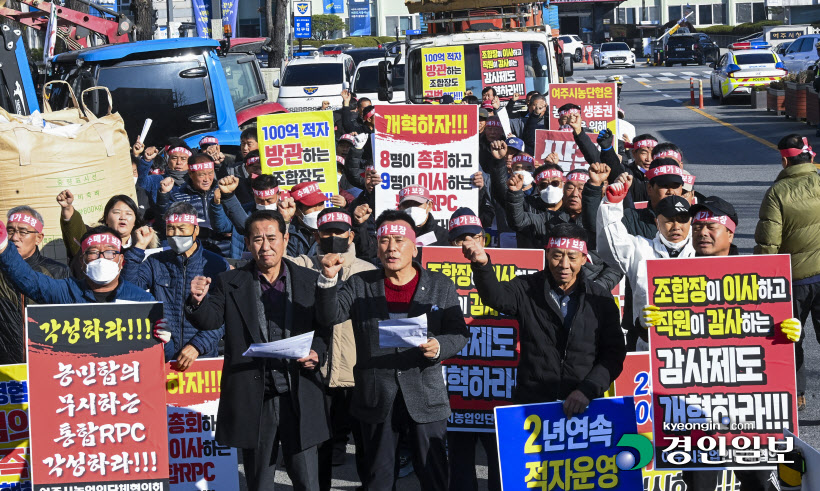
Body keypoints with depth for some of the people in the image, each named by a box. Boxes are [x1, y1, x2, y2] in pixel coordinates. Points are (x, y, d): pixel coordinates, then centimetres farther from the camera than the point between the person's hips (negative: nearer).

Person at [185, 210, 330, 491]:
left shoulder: (309, 281, 6)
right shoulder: (229, 284, 6)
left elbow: (325, 328, 7)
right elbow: (210, 321, -6)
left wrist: (317, 352, -13)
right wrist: (199, 301, -27)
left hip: (299, 398, 0)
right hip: (253, 401, 0)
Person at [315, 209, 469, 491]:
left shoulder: (440, 286, 4)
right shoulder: (360, 286, 7)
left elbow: (458, 333, 3)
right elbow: (329, 316, -4)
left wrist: (439, 347, -19)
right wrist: (328, 279, -20)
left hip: (425, 397, -1)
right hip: (376, 399, 1)